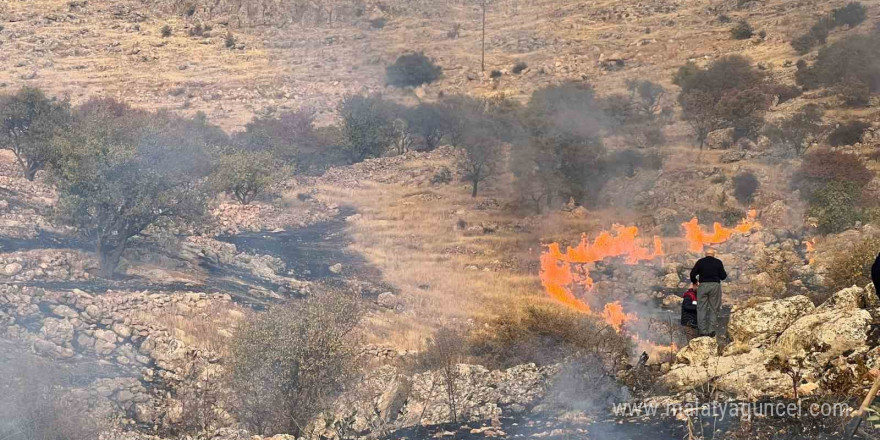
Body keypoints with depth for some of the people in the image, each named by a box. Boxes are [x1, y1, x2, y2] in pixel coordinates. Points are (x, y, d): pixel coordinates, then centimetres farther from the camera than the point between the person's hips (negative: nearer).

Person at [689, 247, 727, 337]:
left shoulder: (700, 262, 4)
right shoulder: (718, 262, 3)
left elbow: (692, 274, 3)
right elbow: (723, 276, 3)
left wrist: (694, 282, 22)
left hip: (703, 285, 0)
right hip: (715, 286, 0)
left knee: (702, 309, 5)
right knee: (714, 309, 7)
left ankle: (703, 331, 1)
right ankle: (712, 330, 1)